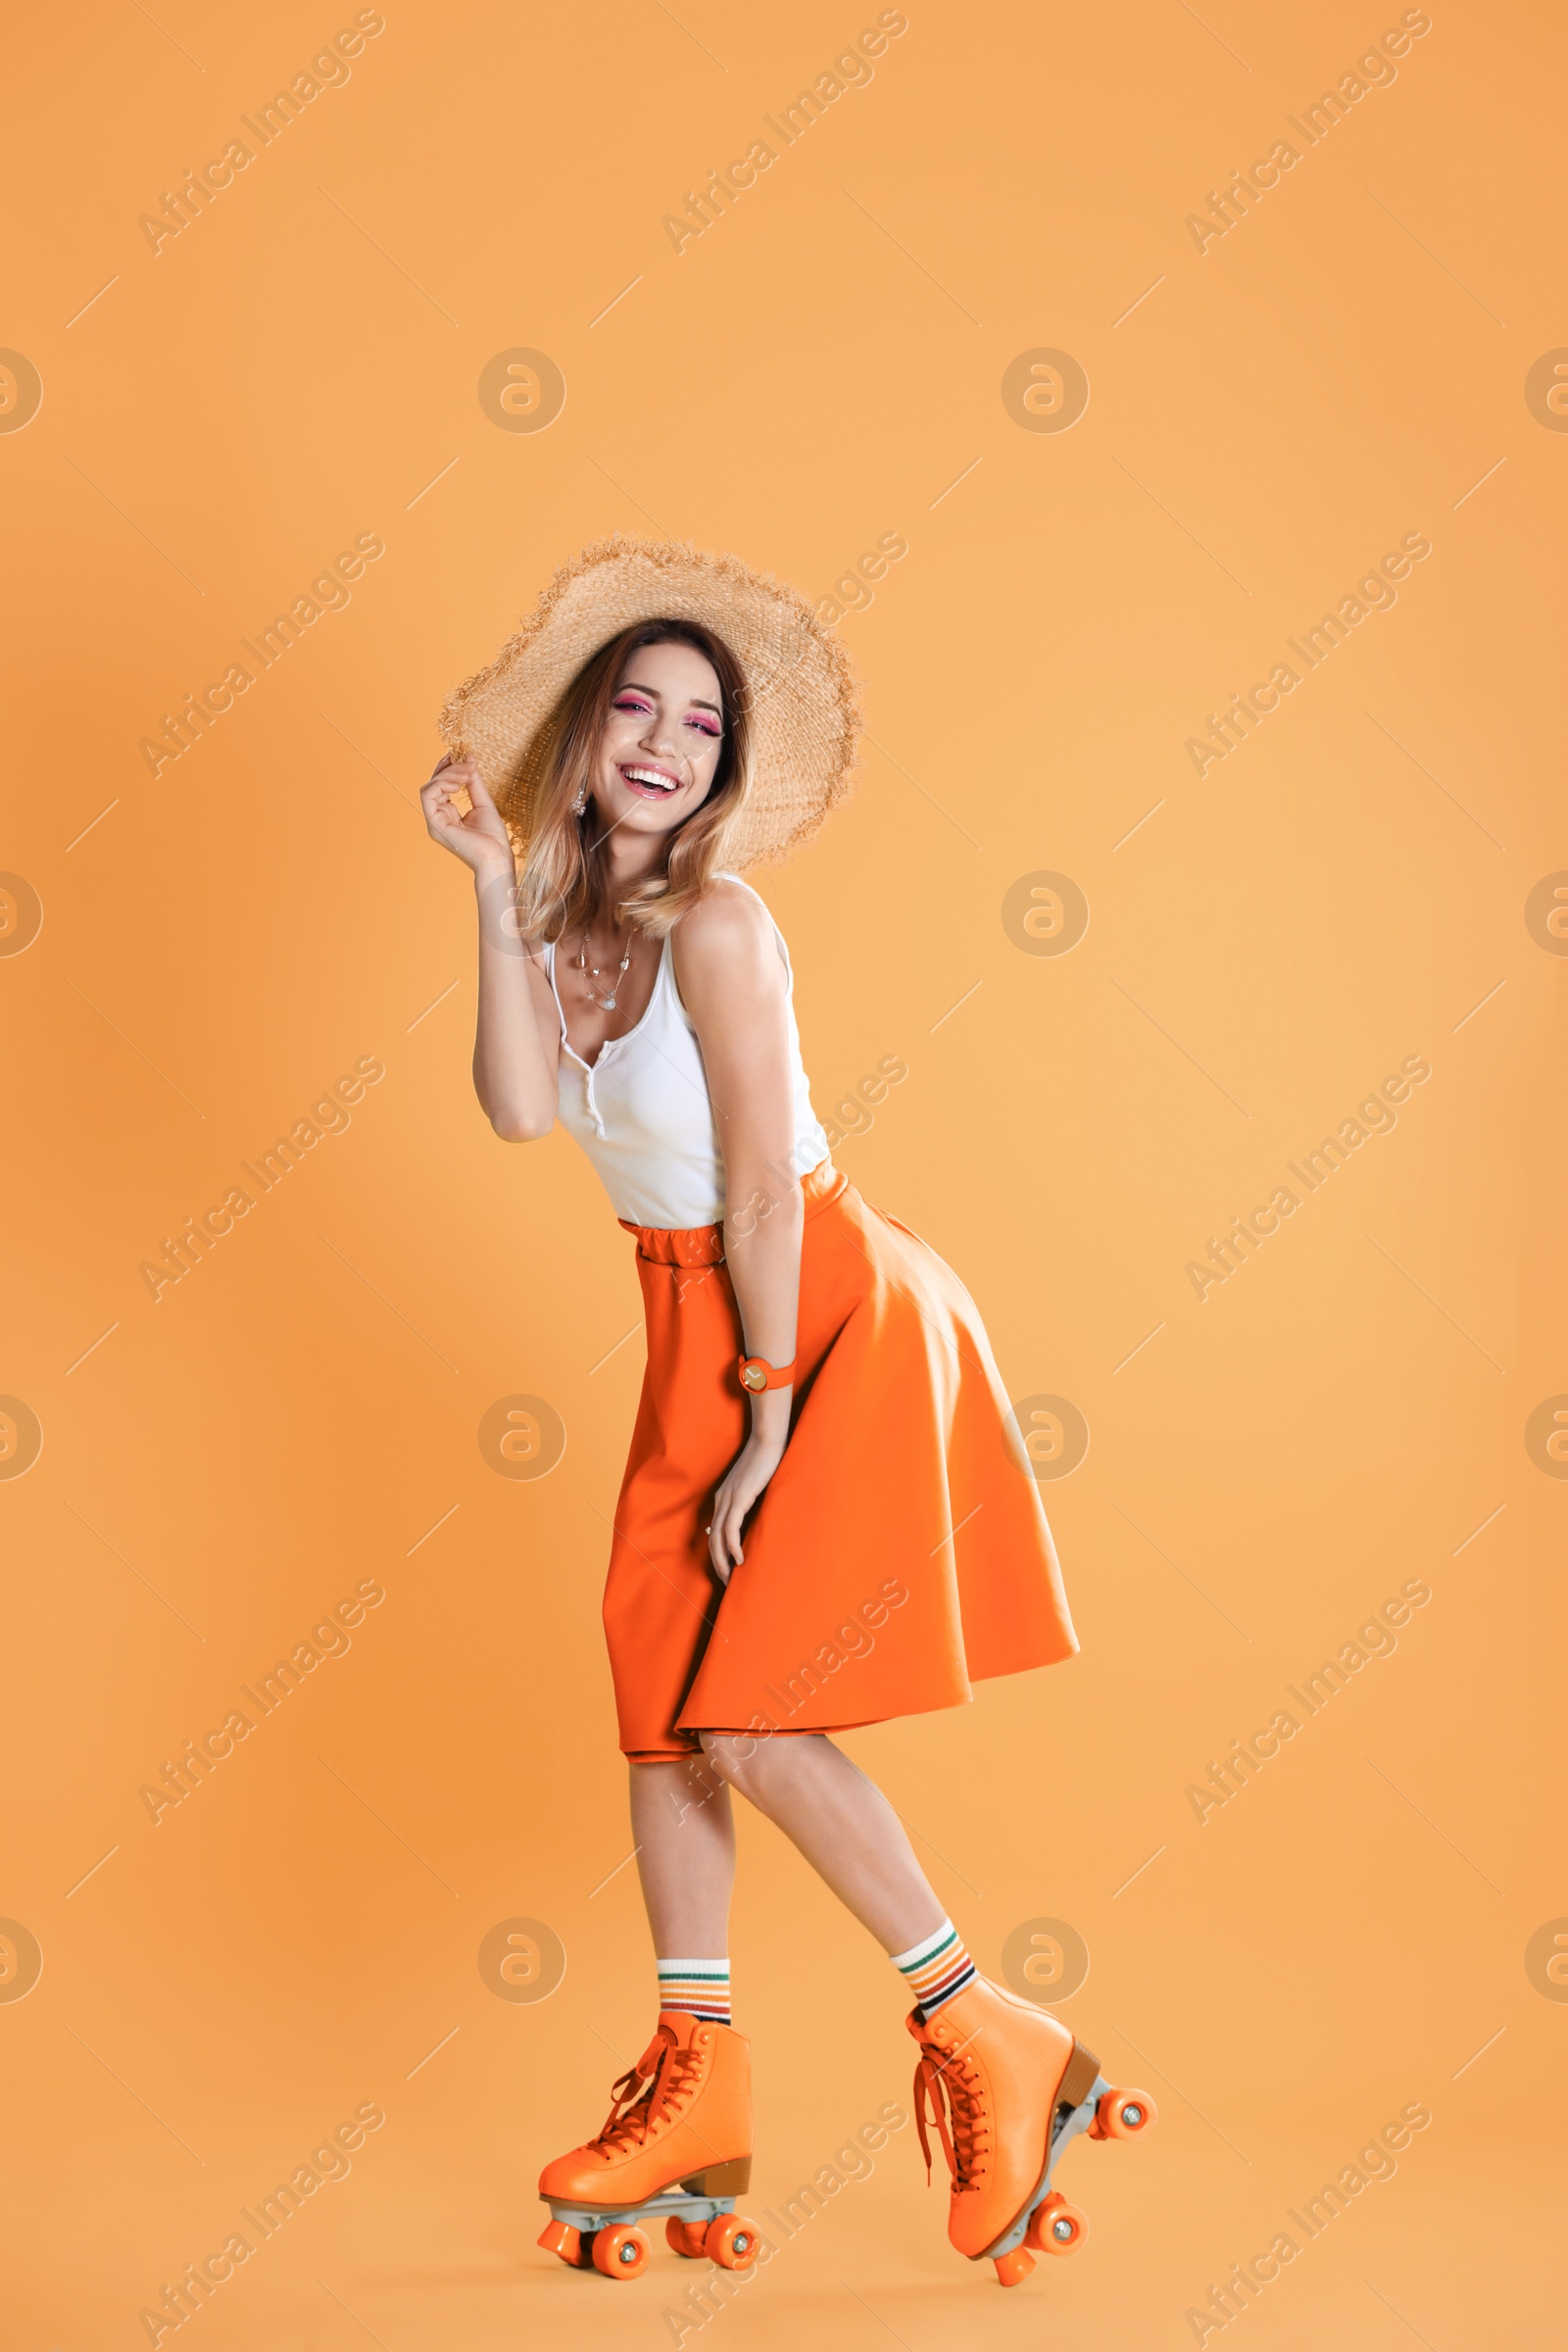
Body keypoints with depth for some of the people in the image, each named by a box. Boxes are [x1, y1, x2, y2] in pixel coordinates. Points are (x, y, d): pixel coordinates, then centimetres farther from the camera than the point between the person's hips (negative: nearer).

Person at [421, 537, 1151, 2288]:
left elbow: (765, 1183, -17)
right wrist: (493, 888, -12)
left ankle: (992, 2040, 9)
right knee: (658, 1696, 10)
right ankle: (697, 2077, 23)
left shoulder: (712, 919, -17)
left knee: (748, 1716, -8)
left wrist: (768, 1417, -15)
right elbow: (522, 1110, -13)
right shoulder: (571, 914, 4)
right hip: (698, 1329, 8)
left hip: (821, 1323, -8)